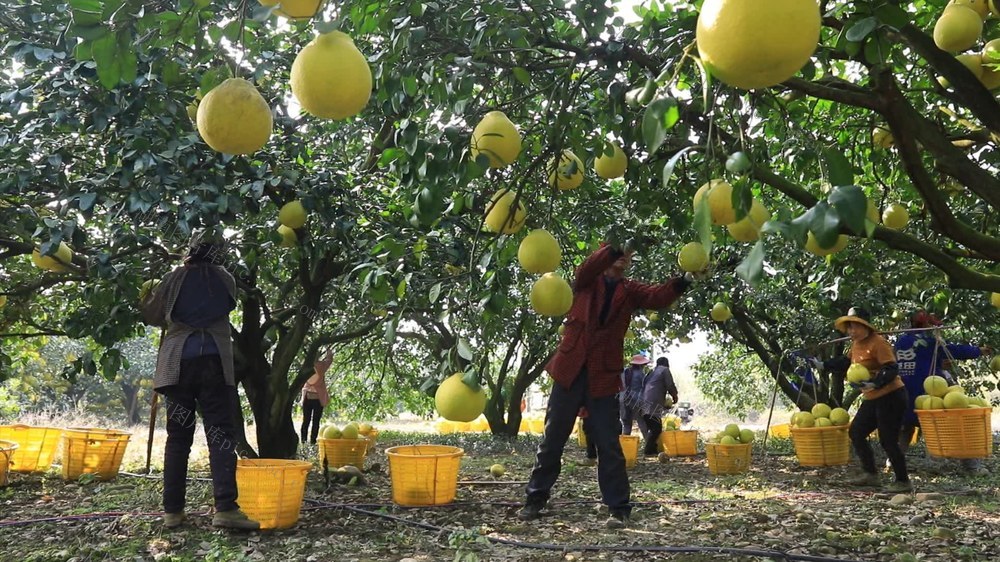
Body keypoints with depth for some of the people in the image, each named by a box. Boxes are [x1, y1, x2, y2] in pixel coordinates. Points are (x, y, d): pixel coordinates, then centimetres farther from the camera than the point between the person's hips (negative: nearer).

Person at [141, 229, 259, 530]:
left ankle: (172, 510, 8)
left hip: (179, 362, 2)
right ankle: (225, 507, -16)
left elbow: (151, 313, 16)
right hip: (214, 361, -1)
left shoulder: (174, 279, 5)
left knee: (178, 437, 7)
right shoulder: (224, 279, 5)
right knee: (220, 434, -5)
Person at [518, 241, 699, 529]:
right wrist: (617, 246, -31)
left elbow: (658, 296, -8)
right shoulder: (587, 281, 8)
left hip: (604, 376, 1)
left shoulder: (630, 290, 10)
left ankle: (619, 509, 9)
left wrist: (686, 280, -26)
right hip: (570, 370, 0)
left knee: (609, 446, 2)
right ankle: (535, 500, 21)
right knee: (552, 440, 8)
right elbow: (589, 266, -16)